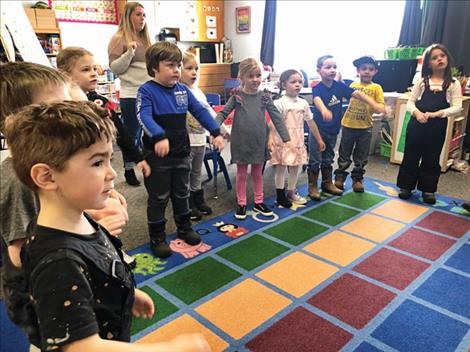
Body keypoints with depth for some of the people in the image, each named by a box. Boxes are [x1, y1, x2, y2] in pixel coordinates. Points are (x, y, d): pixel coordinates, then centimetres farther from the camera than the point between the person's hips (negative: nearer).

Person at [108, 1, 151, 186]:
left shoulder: (145, 38, 16)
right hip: (131, 94, -6)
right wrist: (129, 53, -21)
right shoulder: (119, 38, -3)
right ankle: (129, 170, 15)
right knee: (132, 134, 2)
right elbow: (114, 68, -8)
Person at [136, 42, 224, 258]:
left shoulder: (183, 90, 6)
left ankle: (184, 228, 36)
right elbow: (144, 116, -27)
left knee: (182, 193, 18)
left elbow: (200, 111, 9)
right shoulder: (147, 91, -12)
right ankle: (157, 238, 22)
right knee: (158, 198, 6)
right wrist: (159, 137, -43)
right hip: (157, 155, -5)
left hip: (181, 153, 6)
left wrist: (216, 132, 1)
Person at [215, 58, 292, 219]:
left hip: (259, 142, 2)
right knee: (241, 174, 10)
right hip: (241, 142, -2)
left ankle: (259, 202, 29)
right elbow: (223, 113, -7)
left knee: (257, 173, 15)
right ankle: (241, 204, 23)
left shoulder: (264, 96, 0)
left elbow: (276, 117, 0)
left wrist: (286, 138, -5)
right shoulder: (236, 97, -5)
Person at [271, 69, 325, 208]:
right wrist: (269, 140, -29)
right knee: (281, 168, 5)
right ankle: (280, 195, 18)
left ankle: (291, 193, 30)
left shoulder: (303, 103, 6)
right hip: (283, 142, -6)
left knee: (295, 168, 13)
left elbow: (311, 122, 14)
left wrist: (319, 139, 17)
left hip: (298, 142, 6)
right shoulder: (279, 103, -12)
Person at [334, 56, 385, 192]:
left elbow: (381, 110, -9)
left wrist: (368, 99, -24)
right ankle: (339, 177, 24)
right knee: (344, 154, 12)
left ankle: (357, 179, 25)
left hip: (365, 128, -1)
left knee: (361, 157, 10)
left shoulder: (376, 87, -4)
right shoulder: (353, 85, 3)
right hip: (348, 125, 2)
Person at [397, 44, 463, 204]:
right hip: (417, 125, 1)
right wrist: (417, 112, -18)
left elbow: (457, 107, -5)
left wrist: (436, 114, -19)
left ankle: (428, 189, 22)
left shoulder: (453, 84, 1)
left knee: (431, 159, 9)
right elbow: (410, 103, 2)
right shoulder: (422, 81, 3)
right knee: (411, 156, 6)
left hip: (437, 127, 0)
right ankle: (406, 186, 19)